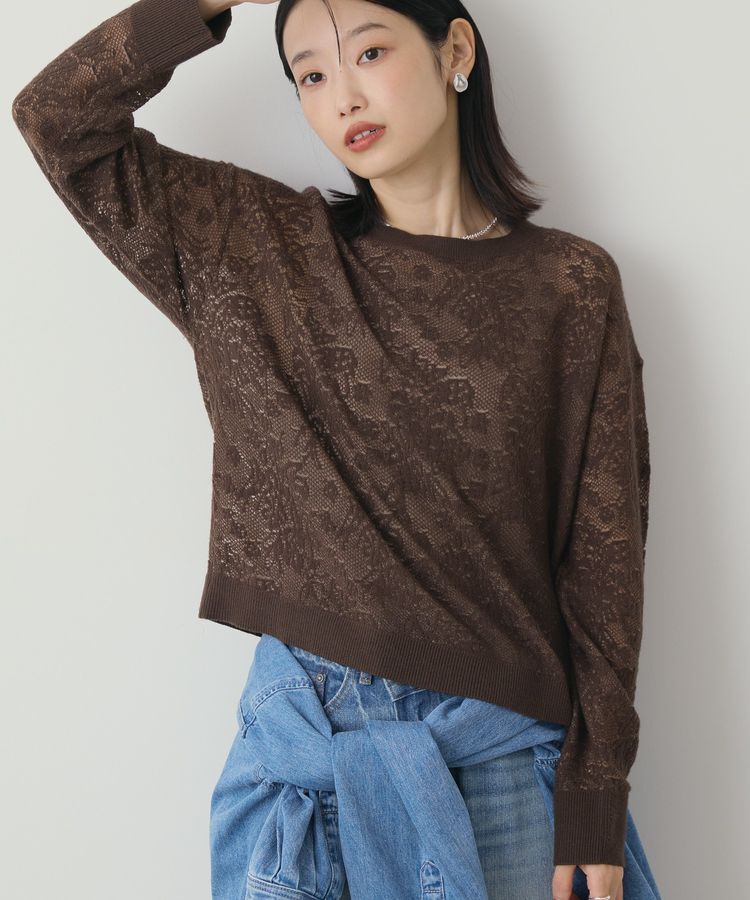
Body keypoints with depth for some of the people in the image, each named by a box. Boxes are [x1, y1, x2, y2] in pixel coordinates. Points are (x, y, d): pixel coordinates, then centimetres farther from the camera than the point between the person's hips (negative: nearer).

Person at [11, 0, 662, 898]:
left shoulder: (570, 285, -2)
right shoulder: (259, 251, 3)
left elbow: (603, 548, -3)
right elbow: (58, 117, 4)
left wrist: (595, 795, -5)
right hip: (304, 720, 1)